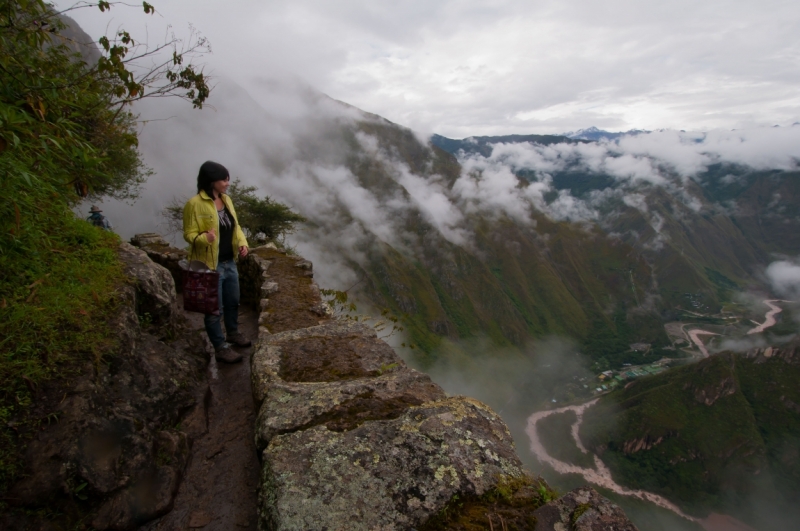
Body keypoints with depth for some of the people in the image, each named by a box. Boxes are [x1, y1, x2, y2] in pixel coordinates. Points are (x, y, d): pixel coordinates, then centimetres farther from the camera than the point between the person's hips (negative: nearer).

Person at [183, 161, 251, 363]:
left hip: (230, 263, 8)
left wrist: (242, 243, -3)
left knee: (233, 301, 23)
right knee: (215, 309, 4)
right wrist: (205, 238, -35)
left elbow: (235, 226, 14)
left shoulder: (226, 199, 5)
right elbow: (189, 234, -14)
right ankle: (220, 348, 18)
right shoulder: (195, 204, -17)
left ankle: (233, 333, 45)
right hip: (210, 266, -8)